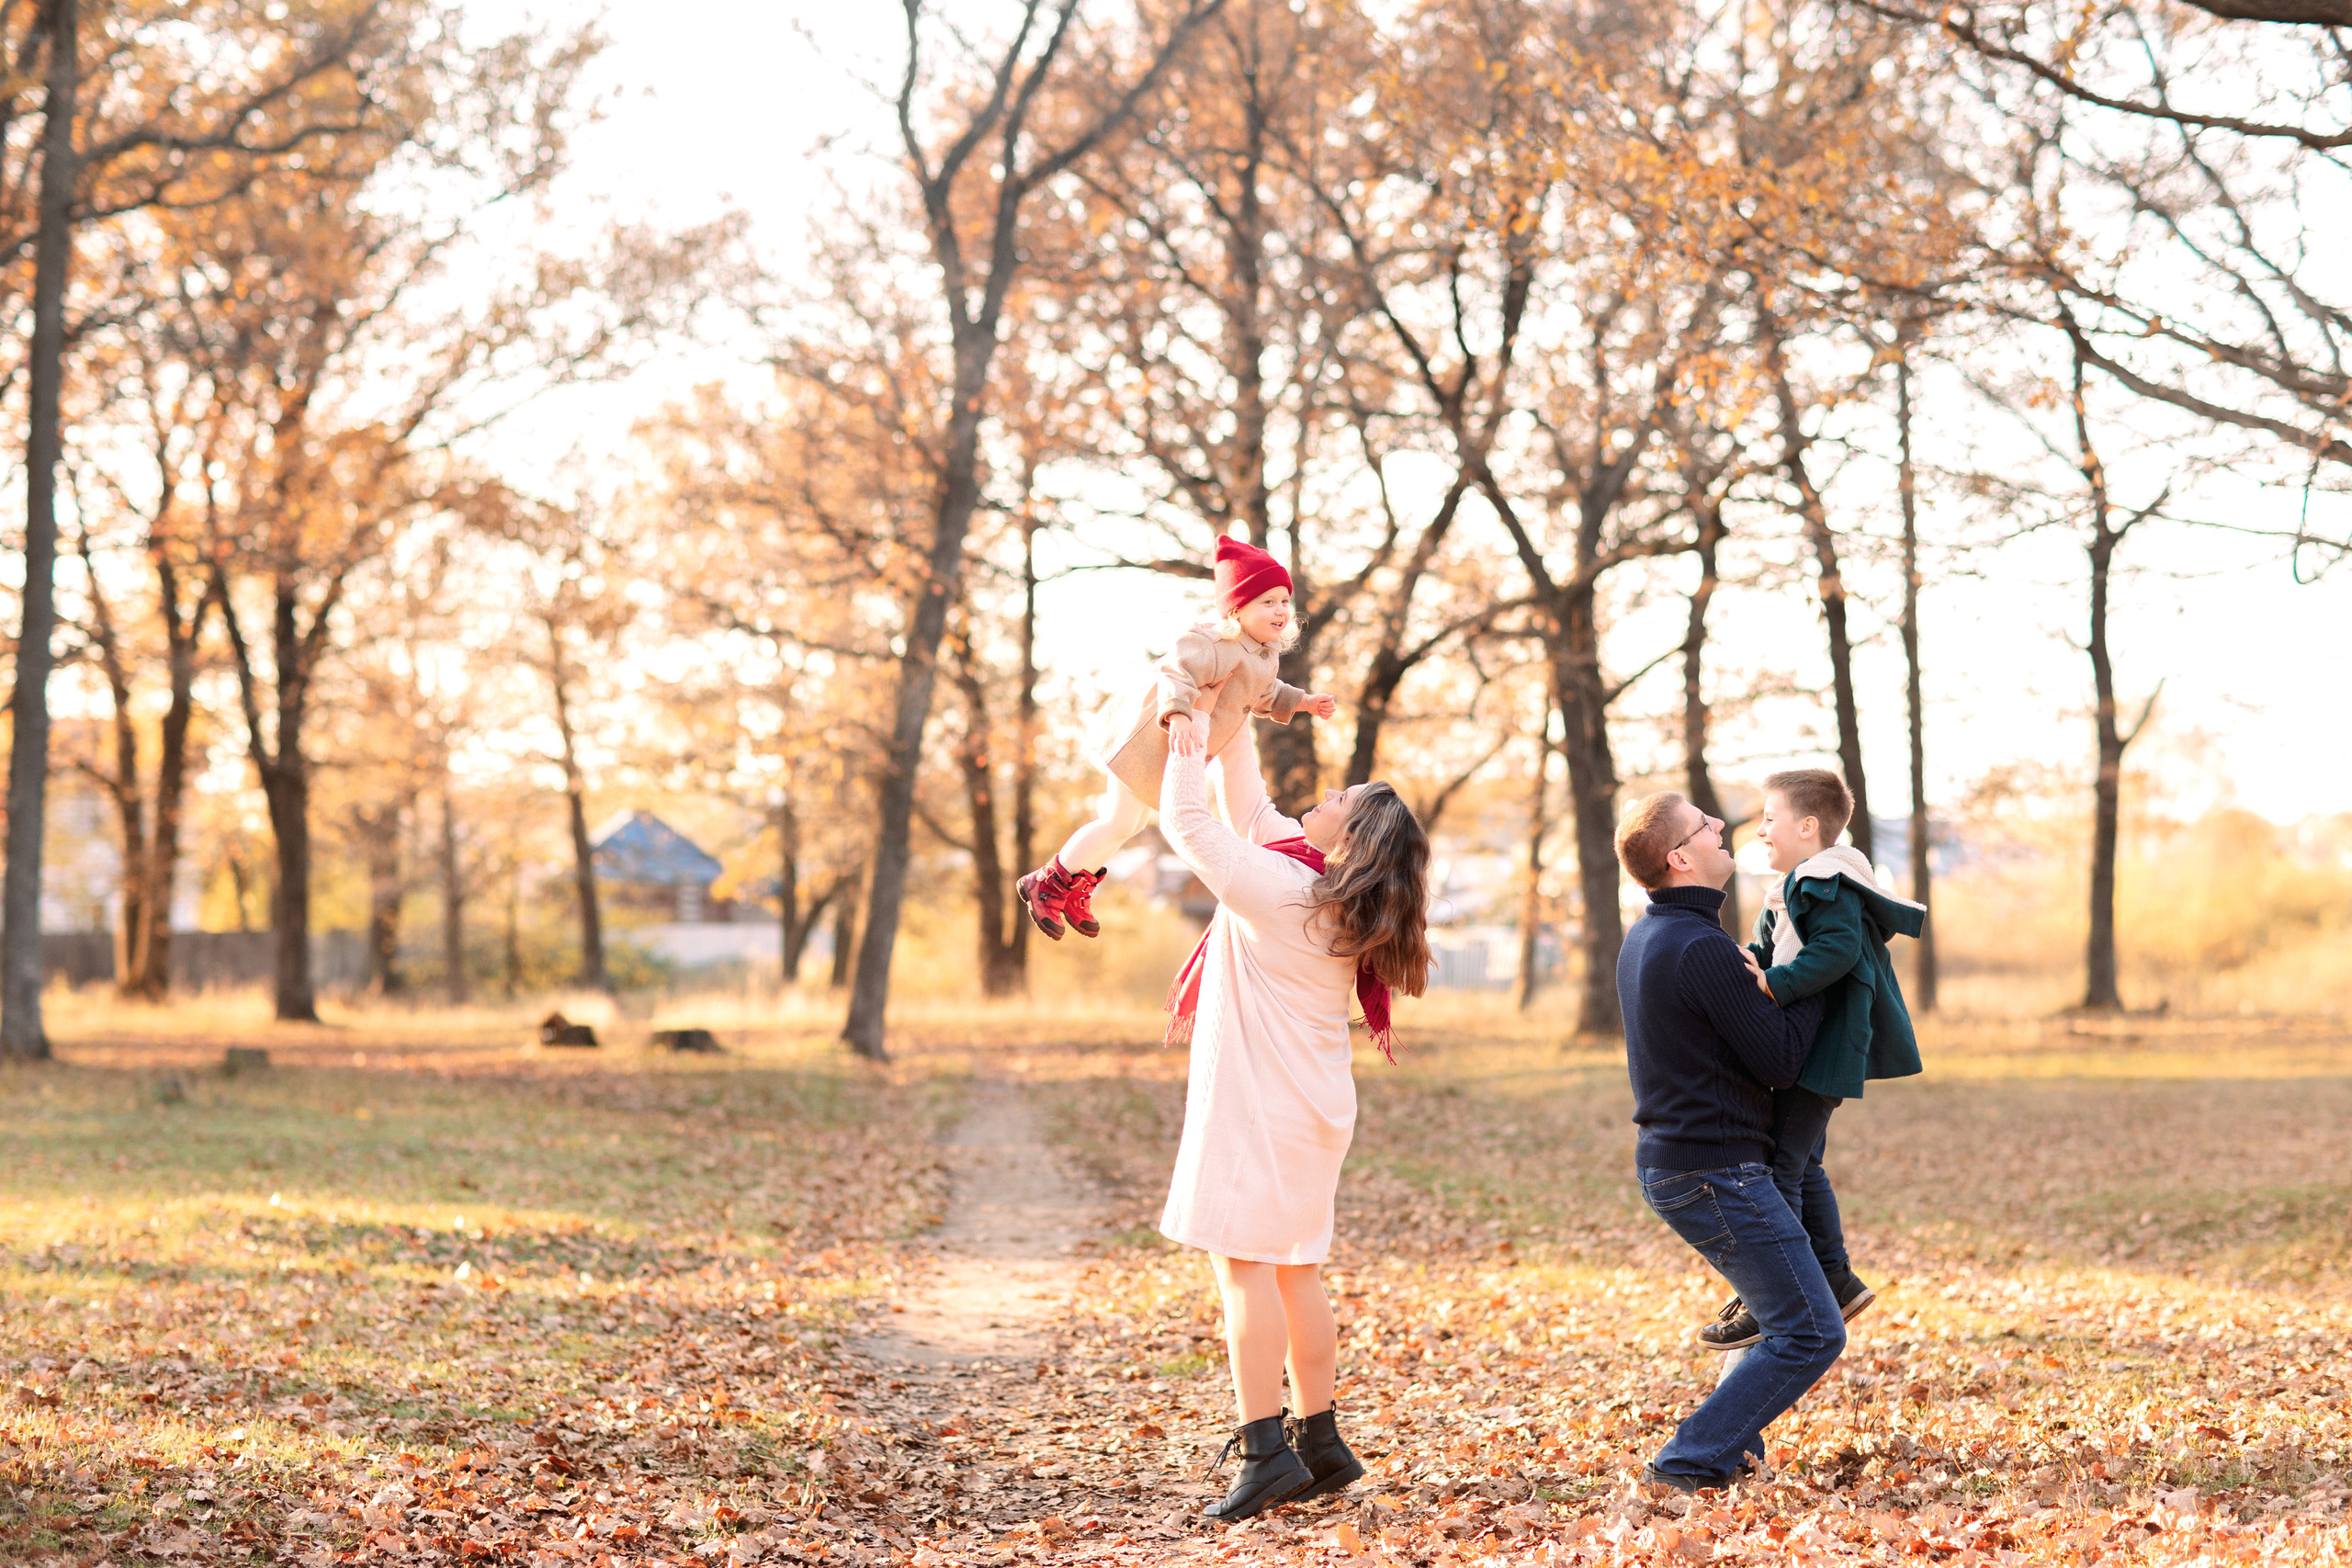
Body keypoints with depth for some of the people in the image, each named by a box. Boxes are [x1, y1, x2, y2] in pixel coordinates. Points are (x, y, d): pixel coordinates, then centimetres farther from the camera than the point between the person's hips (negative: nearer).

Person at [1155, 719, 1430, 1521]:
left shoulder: (1274, 887, -18)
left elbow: (1185, 822, -10)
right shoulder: (1335, 893, 7)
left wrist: (1191, 744, 4)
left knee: (1244, 1263, -10)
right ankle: (1320, 1444, 16)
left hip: (1259, 1102, -9)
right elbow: (1247, 811, 18)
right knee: (1294, 1271, 13)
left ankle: (1266, 1450, -14)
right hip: (1312, 1104, 9)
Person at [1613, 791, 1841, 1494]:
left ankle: (1730, 1437, 22)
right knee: (1811, 1334, -5)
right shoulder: (1703, 947, -21)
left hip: (1667, 1164, 10)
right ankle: (1691, 1462, -9)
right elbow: (1779, 1060, -16)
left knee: (1792, 1313, 24)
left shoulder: (1644, 938, 10)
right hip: (1718, 1173, -10)